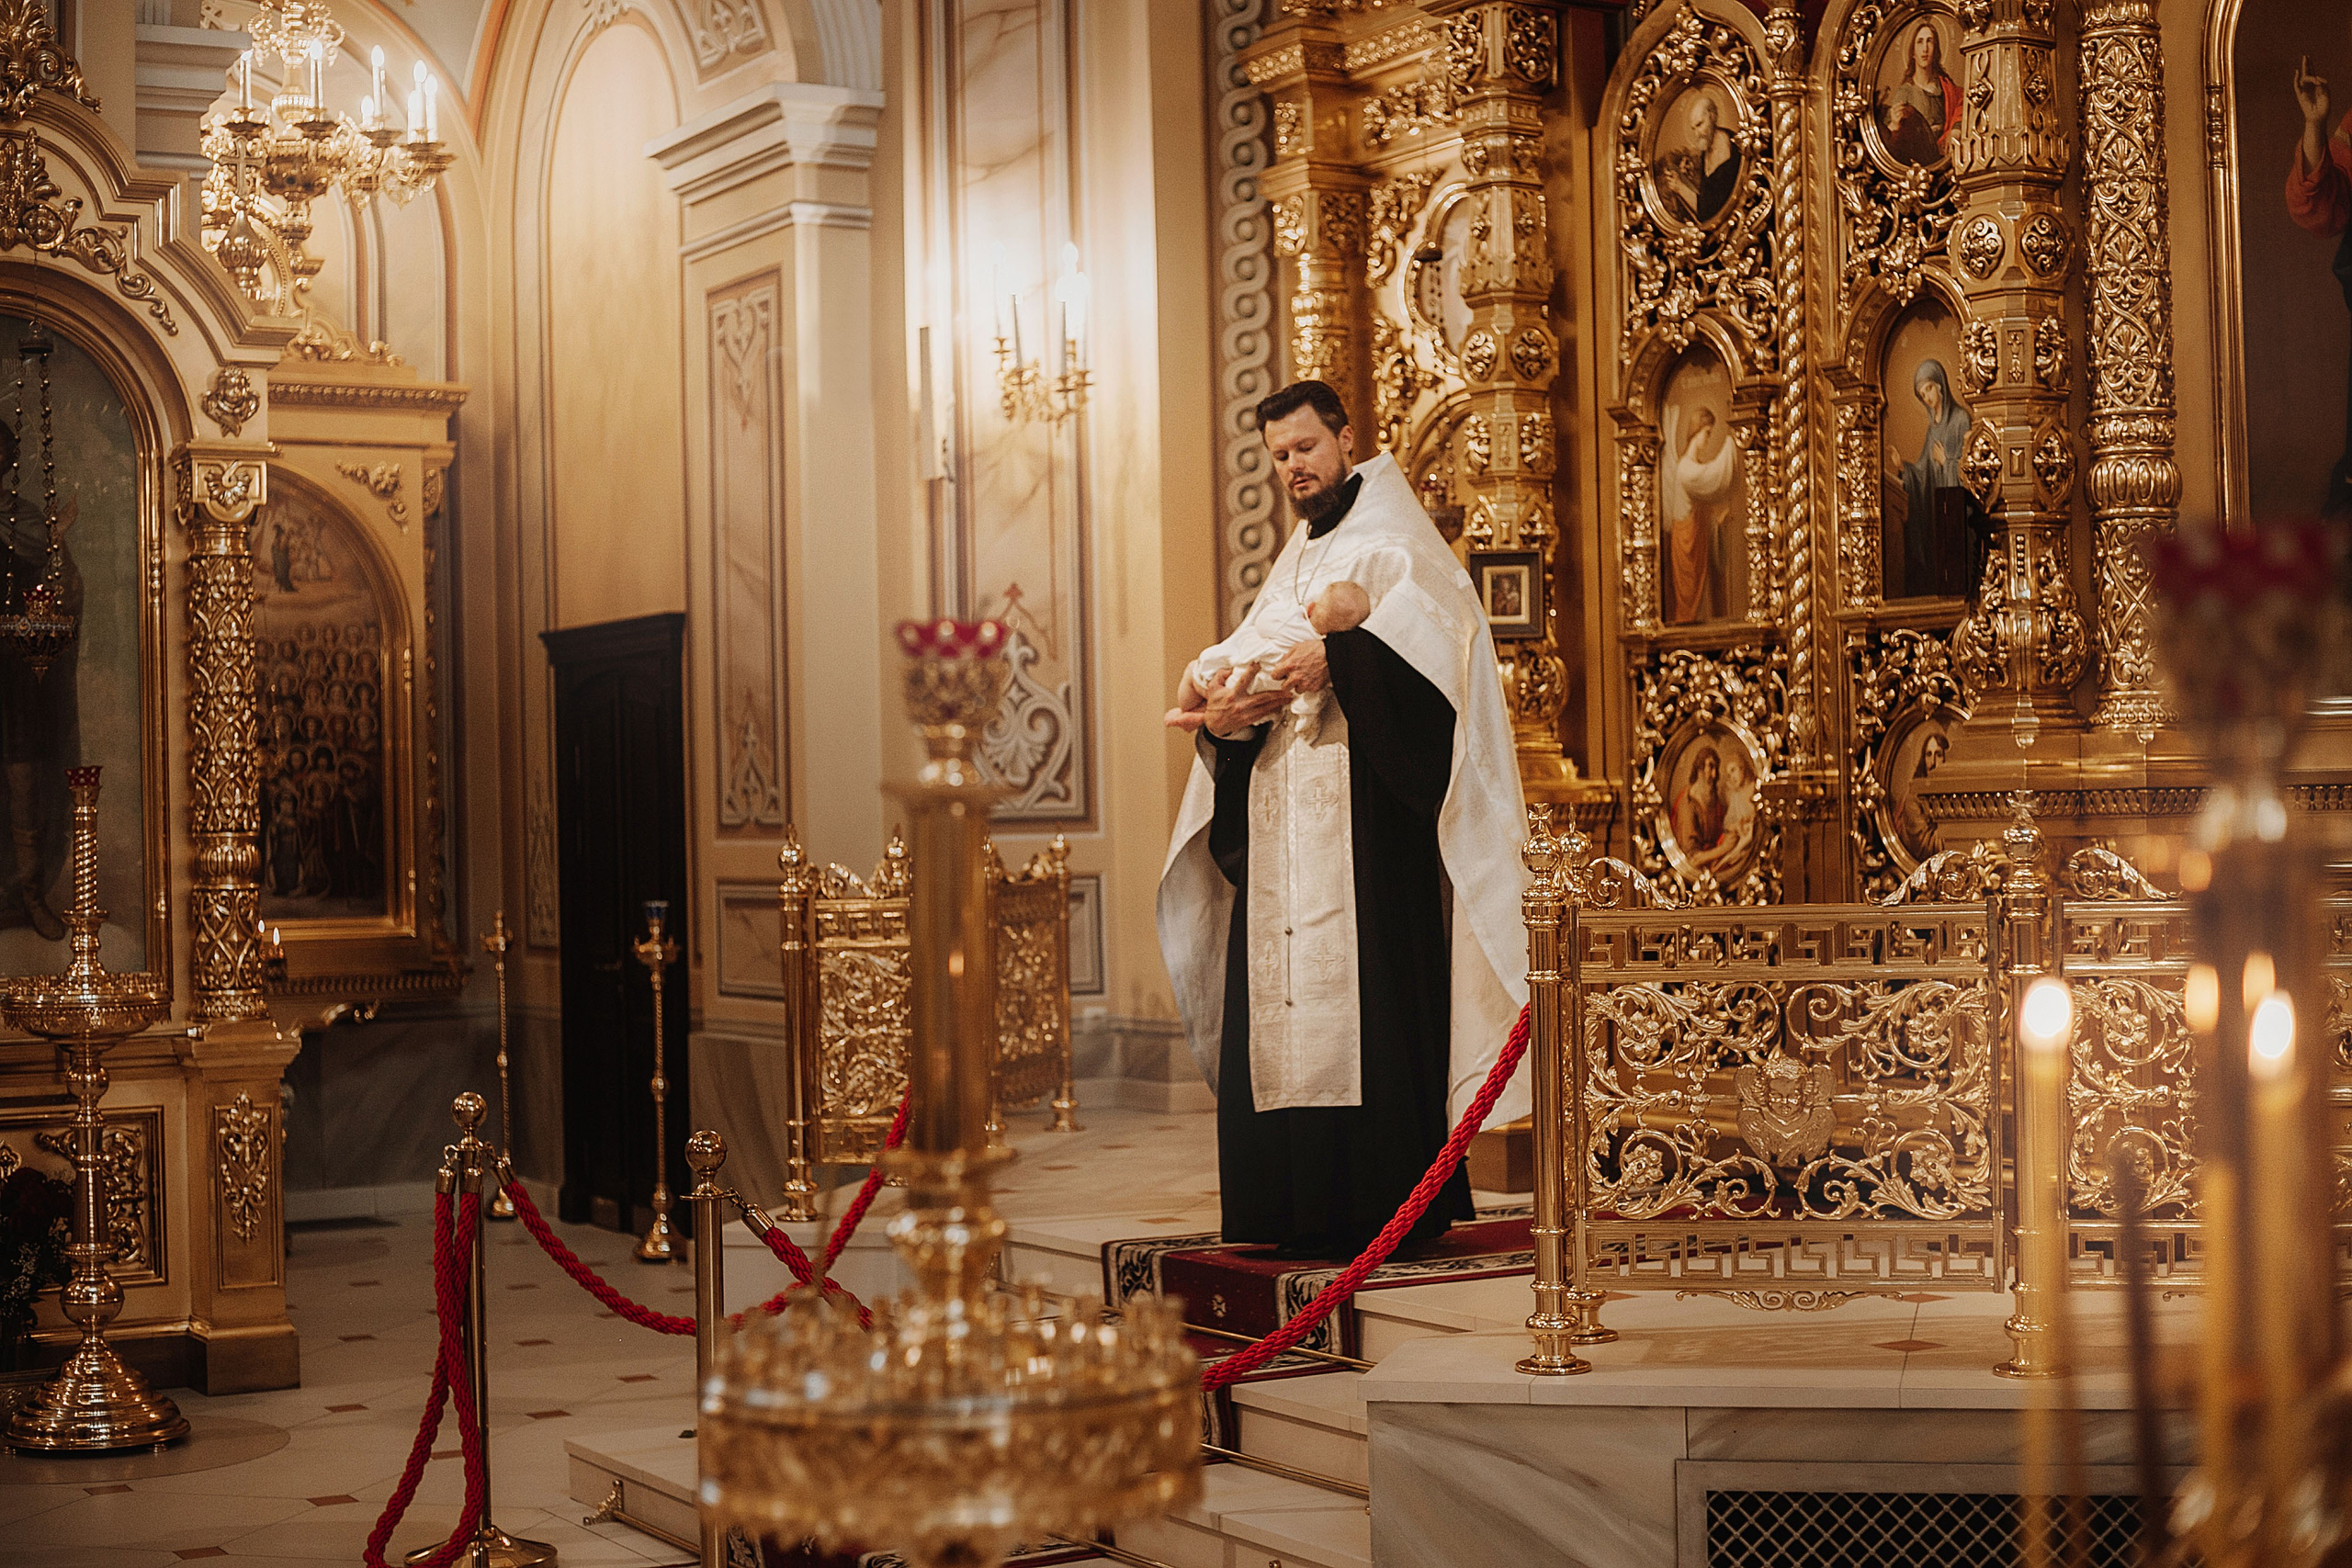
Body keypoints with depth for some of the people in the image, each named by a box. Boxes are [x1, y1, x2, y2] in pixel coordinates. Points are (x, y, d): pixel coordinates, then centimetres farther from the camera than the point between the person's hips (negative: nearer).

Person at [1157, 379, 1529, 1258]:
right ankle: (1295, 1210, 3)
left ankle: (1389, 1207, -10)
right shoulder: (1289, 572, 26)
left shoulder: (1392, 546, 5)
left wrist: (1339, 657, -29)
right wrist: (1222, 717, -4)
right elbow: (1241, 675, 18)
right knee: (1276, 1006, 1)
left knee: (1368, 1003, -12)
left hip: (1367, 821, -7)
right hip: (1282, 824, 7)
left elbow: (1432, 618, -16)